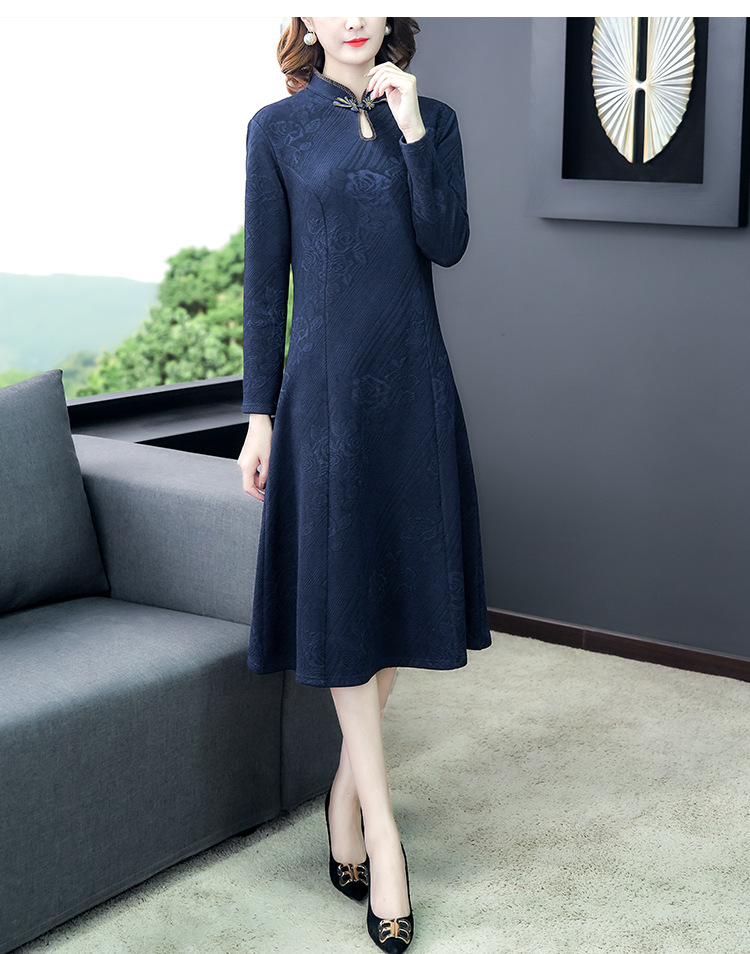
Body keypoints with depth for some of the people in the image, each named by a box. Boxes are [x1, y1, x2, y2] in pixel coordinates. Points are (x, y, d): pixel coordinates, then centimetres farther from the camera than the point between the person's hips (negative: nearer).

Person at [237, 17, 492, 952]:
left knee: (400, 583, 8)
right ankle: (380, 826, 2)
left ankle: (347, 790, 24)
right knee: (341, 595, -4)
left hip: (412, 386, 3)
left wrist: (411, 129, -12)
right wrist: (259, 413, -2)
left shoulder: (432, 119, 8)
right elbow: (264, 280, 1)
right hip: (325, 386, -3)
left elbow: (446, 244, -5)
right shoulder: (278, 129, 2)